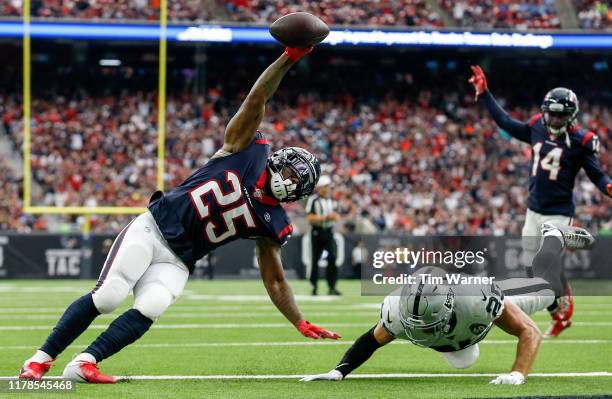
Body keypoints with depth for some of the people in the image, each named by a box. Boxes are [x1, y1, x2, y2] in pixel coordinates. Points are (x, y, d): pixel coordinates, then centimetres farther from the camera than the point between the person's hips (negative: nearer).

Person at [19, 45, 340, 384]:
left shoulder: (272, 225, 6)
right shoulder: (247, 149, -3)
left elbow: (275, 281, 10)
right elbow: (257, 97, -8)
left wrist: (302, 324, 2)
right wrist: (289, 58, -17)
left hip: (177, 261, 4)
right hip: (152, 229, -4)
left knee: (151, 308, -26)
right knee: (109, 296, -20)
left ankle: (84, 364, -21)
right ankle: (40, 359, -9)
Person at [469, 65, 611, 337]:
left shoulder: (579, 141, -12)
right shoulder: (536, 129, 1)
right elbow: (505, 122, 12)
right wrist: (483, 93, 13)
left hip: (559, 212, -6)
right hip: (534, 210, 6)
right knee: (532, 266, 6)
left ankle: (565, 303, 12)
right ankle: (559, 316, 21)